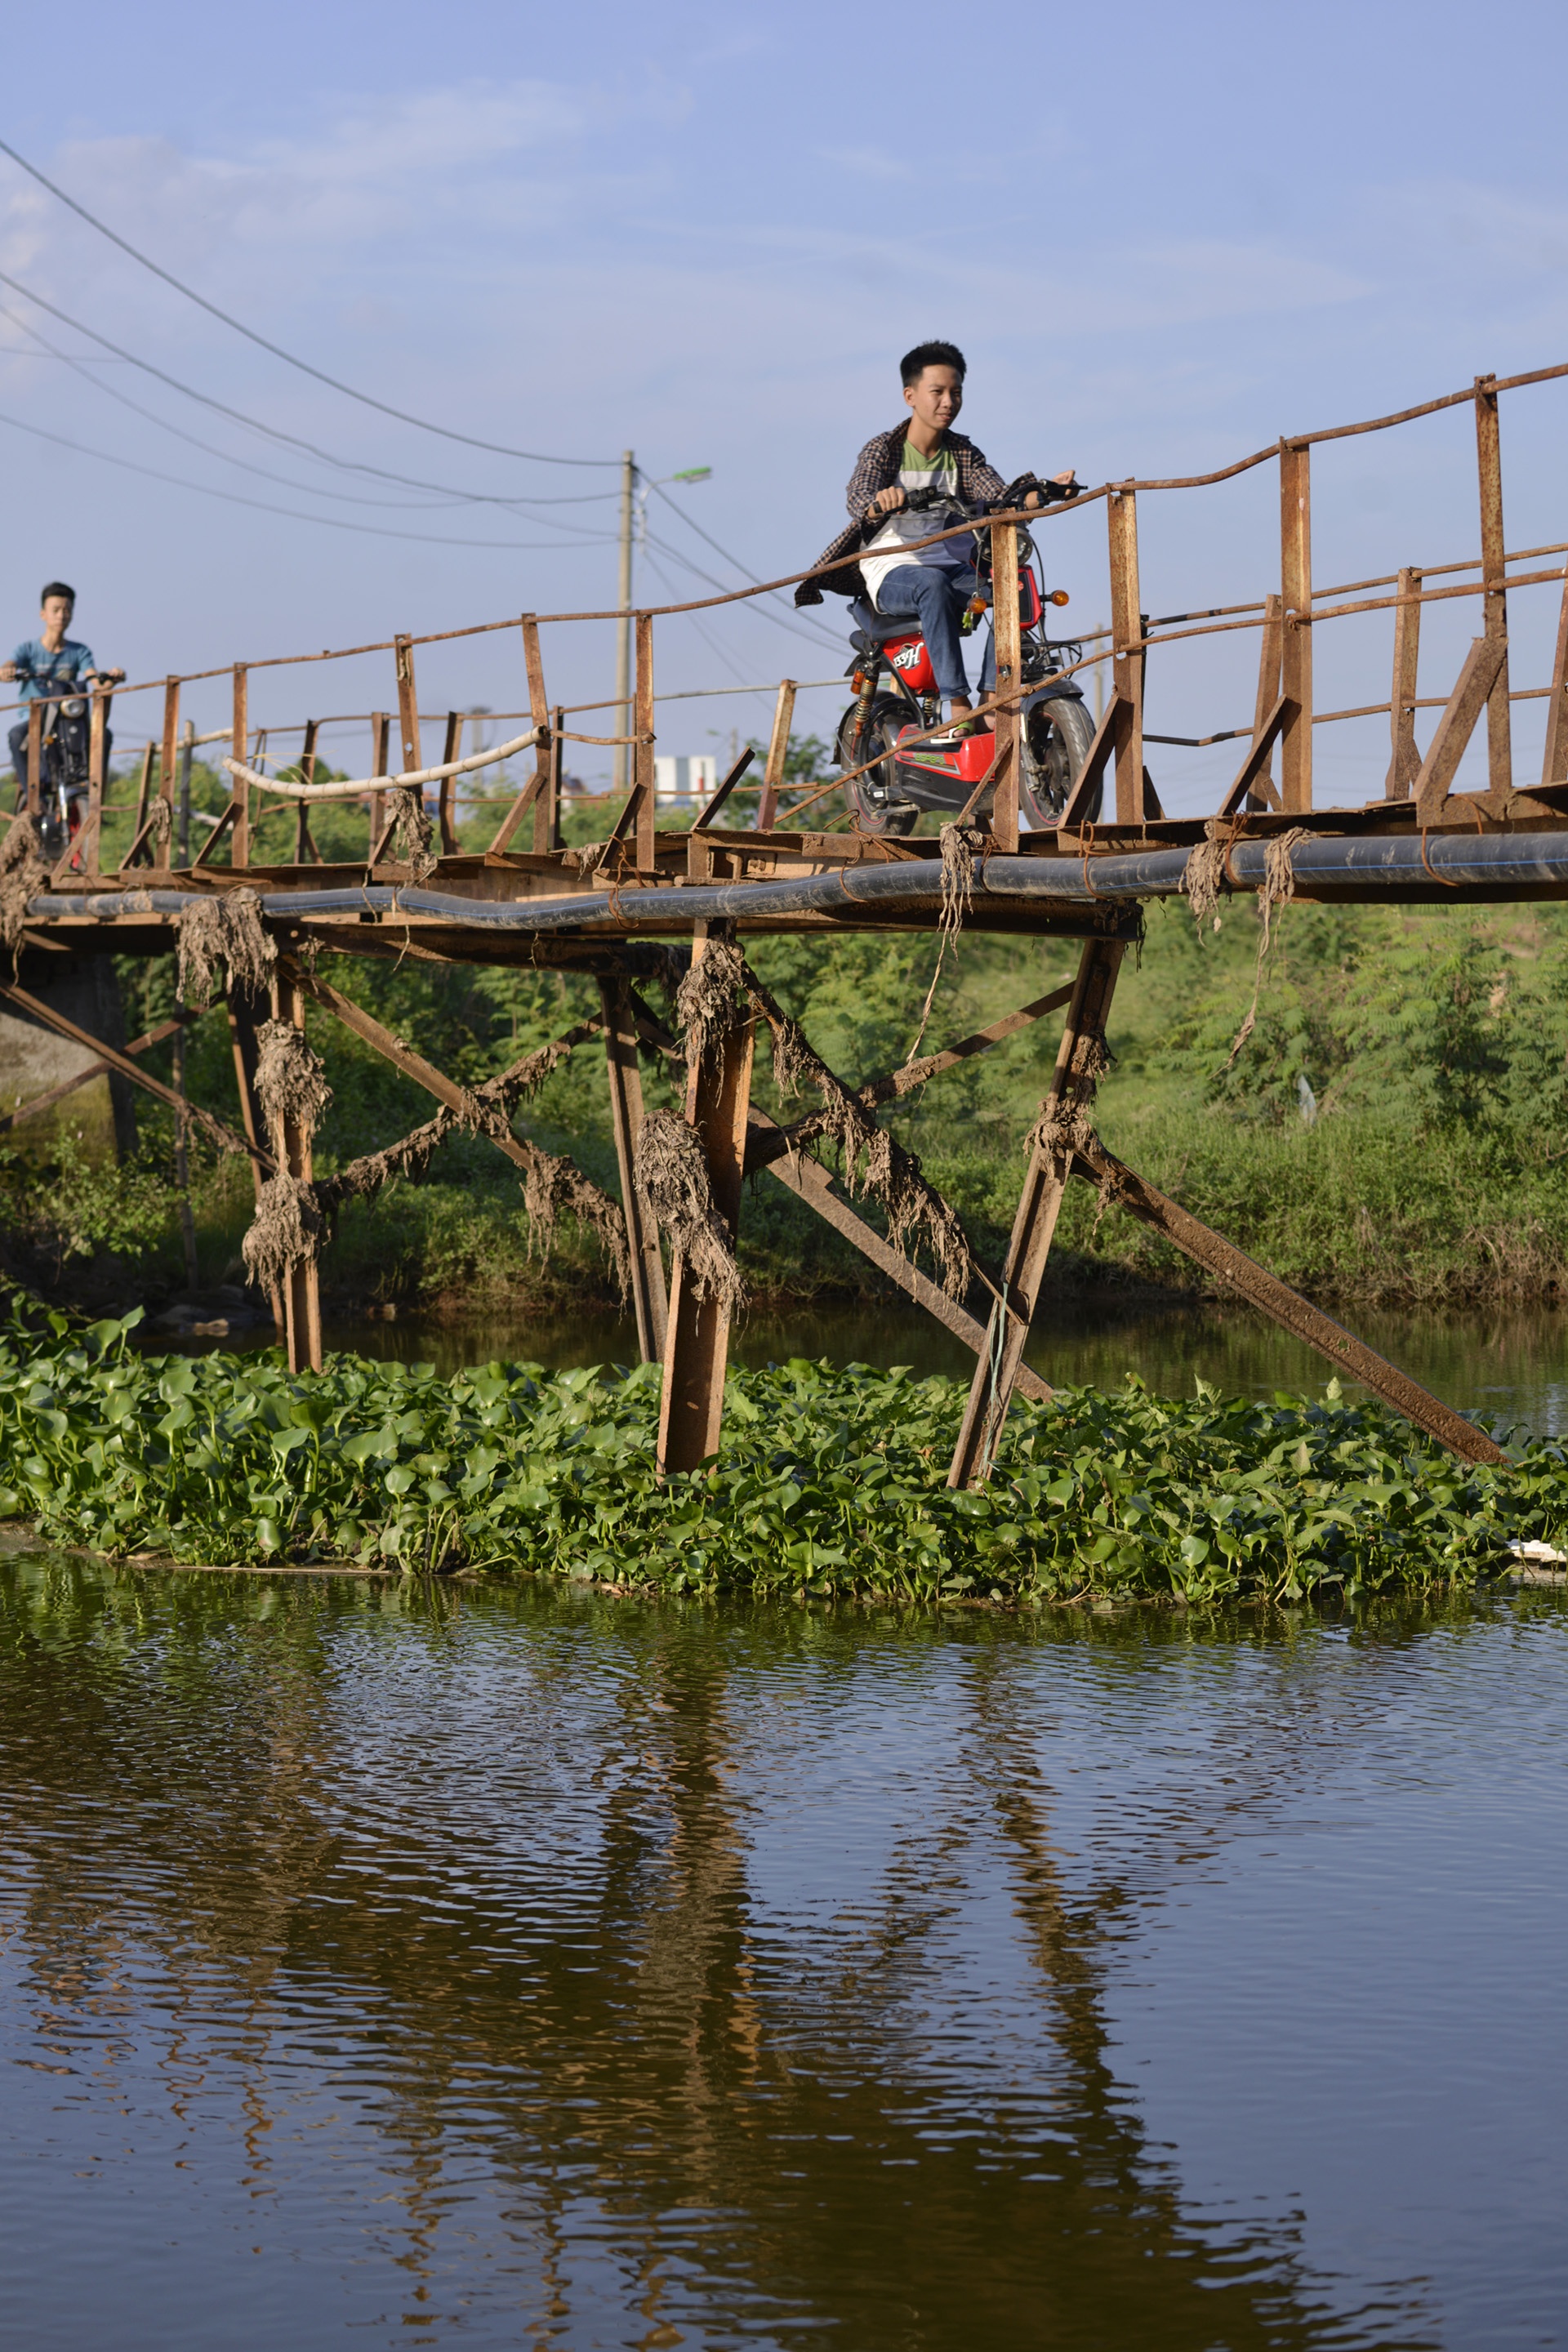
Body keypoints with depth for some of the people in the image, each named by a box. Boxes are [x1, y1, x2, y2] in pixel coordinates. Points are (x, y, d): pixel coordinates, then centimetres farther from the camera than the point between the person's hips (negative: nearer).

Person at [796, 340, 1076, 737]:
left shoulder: (963, 453, 11)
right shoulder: (883, 449, -2)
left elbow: (1000, 497, -4)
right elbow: (856, 498, -20)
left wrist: (1037, 493, -26)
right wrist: (878, 503, -45)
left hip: (954, 567, 4)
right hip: (893, 572, -4)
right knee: (933, 584, -38)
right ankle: (957, 706, -42)